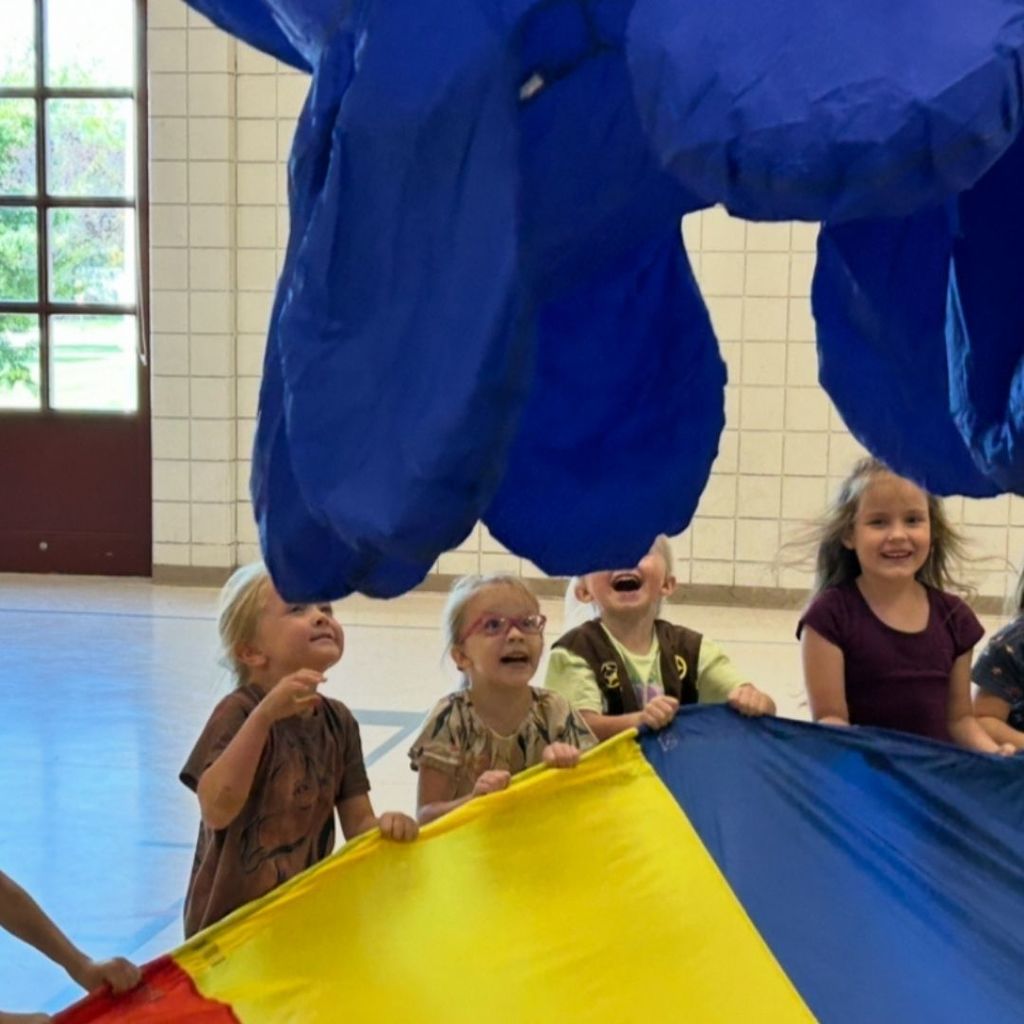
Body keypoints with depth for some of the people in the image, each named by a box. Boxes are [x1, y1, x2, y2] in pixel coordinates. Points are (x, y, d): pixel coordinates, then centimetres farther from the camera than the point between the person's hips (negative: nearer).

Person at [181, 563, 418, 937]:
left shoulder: (338, 722, 2)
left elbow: (357, 823, 5)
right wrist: (264, 715, -36)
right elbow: (217, 810, -30)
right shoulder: (239, 713, -16)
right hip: (231, 919, -6)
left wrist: (385, 826, -18)